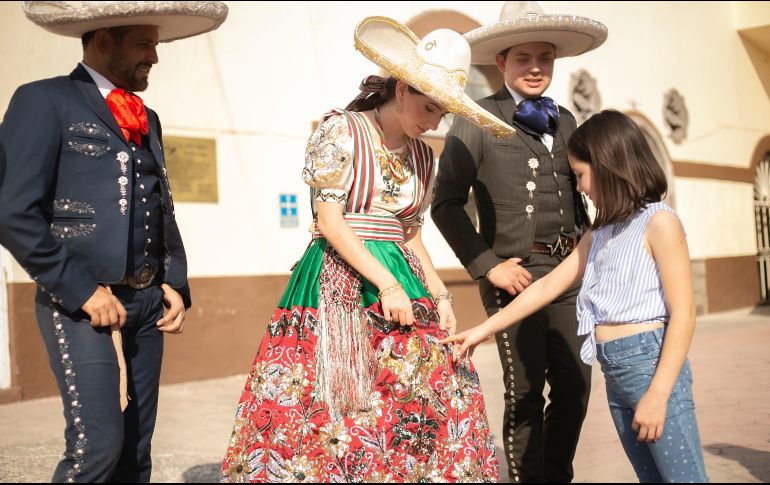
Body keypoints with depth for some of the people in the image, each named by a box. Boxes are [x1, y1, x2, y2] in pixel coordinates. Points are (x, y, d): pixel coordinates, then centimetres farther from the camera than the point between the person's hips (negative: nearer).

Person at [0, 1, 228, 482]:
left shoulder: (147, 120, 18)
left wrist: (174, 286, 8)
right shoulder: (44, 101, -4)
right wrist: (81, 291, -13)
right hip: (80, 304, -6)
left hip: (146, 305, 7)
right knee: (98, 444, -12)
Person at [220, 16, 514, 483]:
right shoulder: (341, 131, -5)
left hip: (403, 284, 6)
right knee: (333, 412, -8)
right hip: (338, 285, -6)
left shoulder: (423, 157, 13)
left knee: (427, 404, -2)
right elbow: (329, 220, -11)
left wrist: (440, 294, 5)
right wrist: (386, 285, -16)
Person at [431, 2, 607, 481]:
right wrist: (487, 265, -12)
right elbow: (447, 204, -8)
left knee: (575, 387, 11)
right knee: (526, 395, 4)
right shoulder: (477, 120, -6)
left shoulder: (564, 121, 12)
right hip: (516, 275, -5)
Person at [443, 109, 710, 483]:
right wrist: (484, 330, 15)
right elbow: (548, 286, 18)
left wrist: (658, 394, -17)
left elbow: (683, 313, -12)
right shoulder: (600, 234, 16)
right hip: (613, 371, 7)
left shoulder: (658, 222, -8)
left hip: (651, 362, -7)